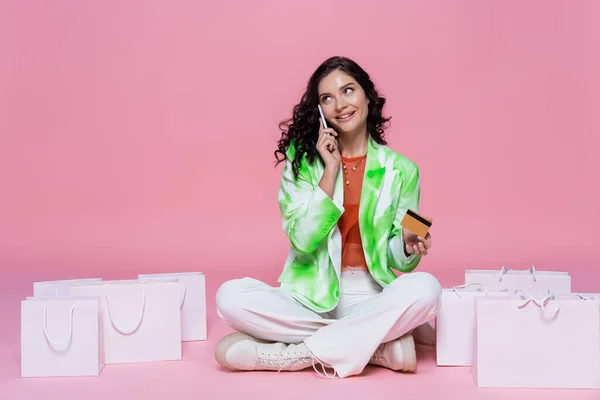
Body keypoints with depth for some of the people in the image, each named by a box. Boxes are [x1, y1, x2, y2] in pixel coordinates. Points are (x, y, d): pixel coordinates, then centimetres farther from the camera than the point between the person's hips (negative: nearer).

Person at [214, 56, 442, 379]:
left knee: (425, 288, -31)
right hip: (312, 298, 1)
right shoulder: (302, 160, 2)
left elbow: (397, 260, 6)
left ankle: (298, 354, -23)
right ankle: (378, 347, -22)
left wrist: (408, 246, -18)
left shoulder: (401, 170, 3)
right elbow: (303, 240, -10)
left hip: (373, 300, 0)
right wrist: (331, 170, -13)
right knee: (230, 296, -27)